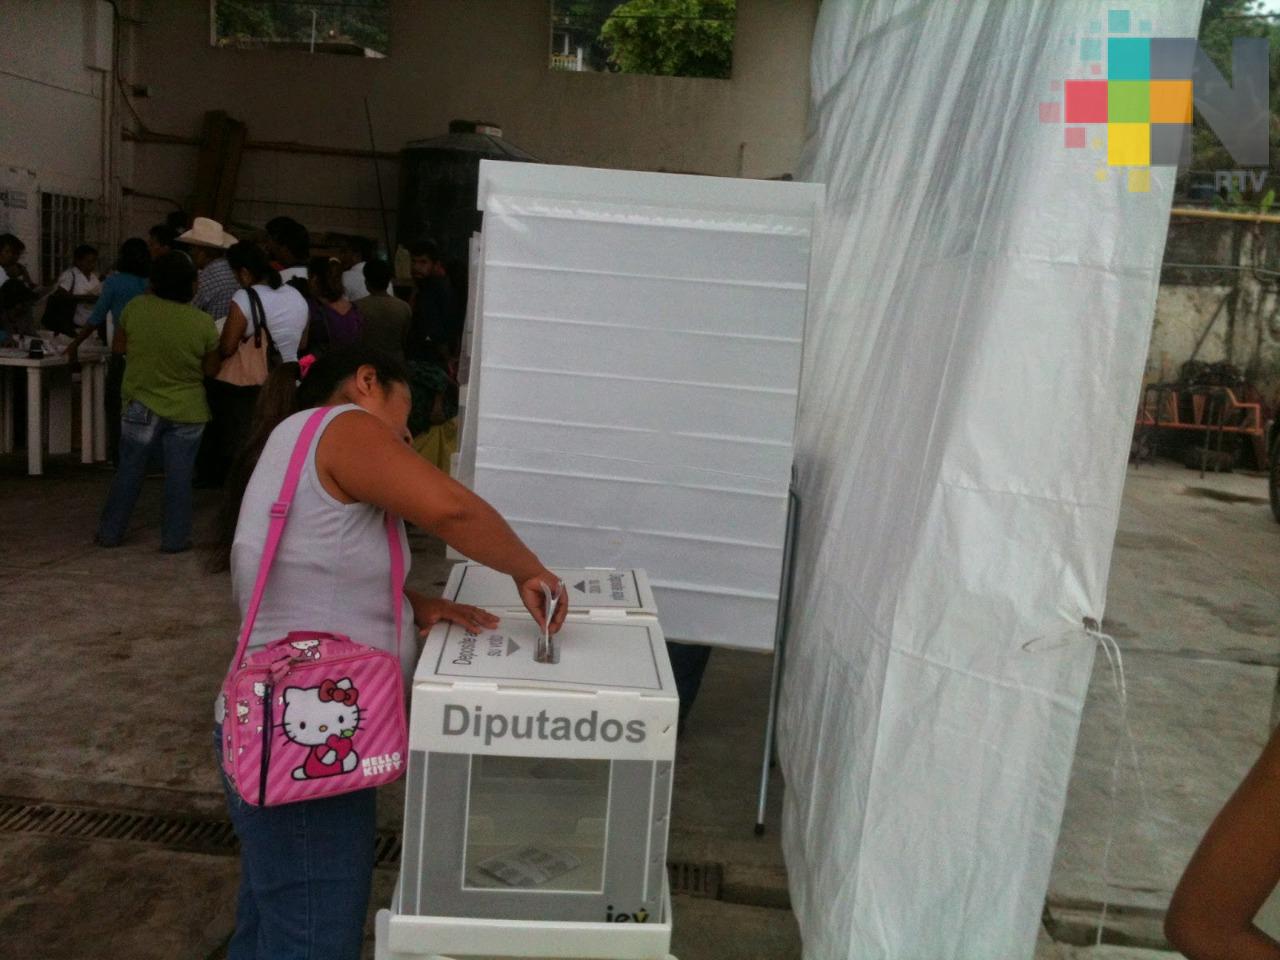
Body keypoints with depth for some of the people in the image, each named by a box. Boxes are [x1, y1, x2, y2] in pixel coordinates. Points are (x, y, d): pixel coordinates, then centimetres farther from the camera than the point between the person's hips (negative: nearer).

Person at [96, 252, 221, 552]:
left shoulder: (136, 307, -10)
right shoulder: (203, 323, -14)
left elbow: (117, 347, 2)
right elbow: (211, 370, -4)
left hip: (142, 405, 2)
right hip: (187, 411, -1)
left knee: (129, 472, 14)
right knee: (179, 477, 6)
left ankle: (111, 532, 23)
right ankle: (175, 538, 10)